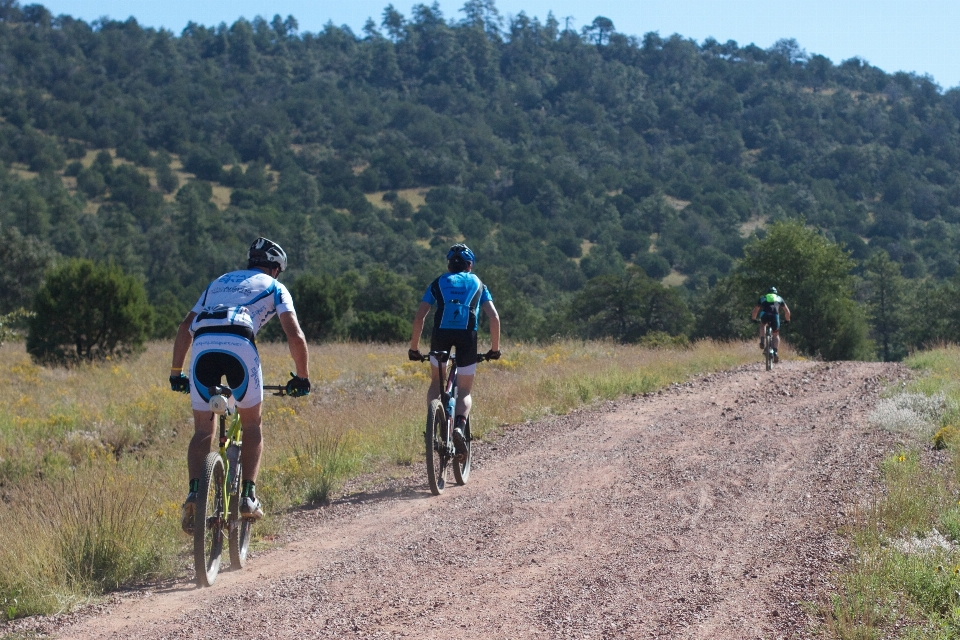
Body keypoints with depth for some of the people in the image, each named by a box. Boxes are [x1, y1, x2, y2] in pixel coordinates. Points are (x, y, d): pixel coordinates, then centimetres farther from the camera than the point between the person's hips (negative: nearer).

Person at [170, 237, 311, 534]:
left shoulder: (219, 282, 36)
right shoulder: (275, 287, 24)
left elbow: (185, 328, 29)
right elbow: (295, 336, 10)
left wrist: (176, 373, 32)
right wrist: (302, 377, 20)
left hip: (203, 345, 3)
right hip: (239, 345, -3)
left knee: (203, 430, 10)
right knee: (251, 425, 15)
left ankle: (194, 492, -10)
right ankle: (248, 495, 4)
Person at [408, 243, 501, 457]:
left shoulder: (438, 284, 22)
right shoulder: (478, 284, 24)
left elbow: (419, 318, 13)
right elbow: (494, 318, 12)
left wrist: (414, 348, 20)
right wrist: (495, 348, 18)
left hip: (441, 333, 0)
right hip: (467, 335, 0)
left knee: (436, 381, 24)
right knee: (465, 390, 10)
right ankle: (459, 425, -18)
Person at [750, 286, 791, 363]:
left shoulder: (763, 298, 33)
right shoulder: (779, 298, 32)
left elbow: (755, 310, 36)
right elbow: (787, 311, 33)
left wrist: (754, 319, 52)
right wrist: (787, 319, 48)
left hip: (764, 315, 0)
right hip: (775, 315, 0)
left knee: (762, 325, 36)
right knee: (776, 335, 20)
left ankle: (762, 341, 15)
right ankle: (775, 352, 1)